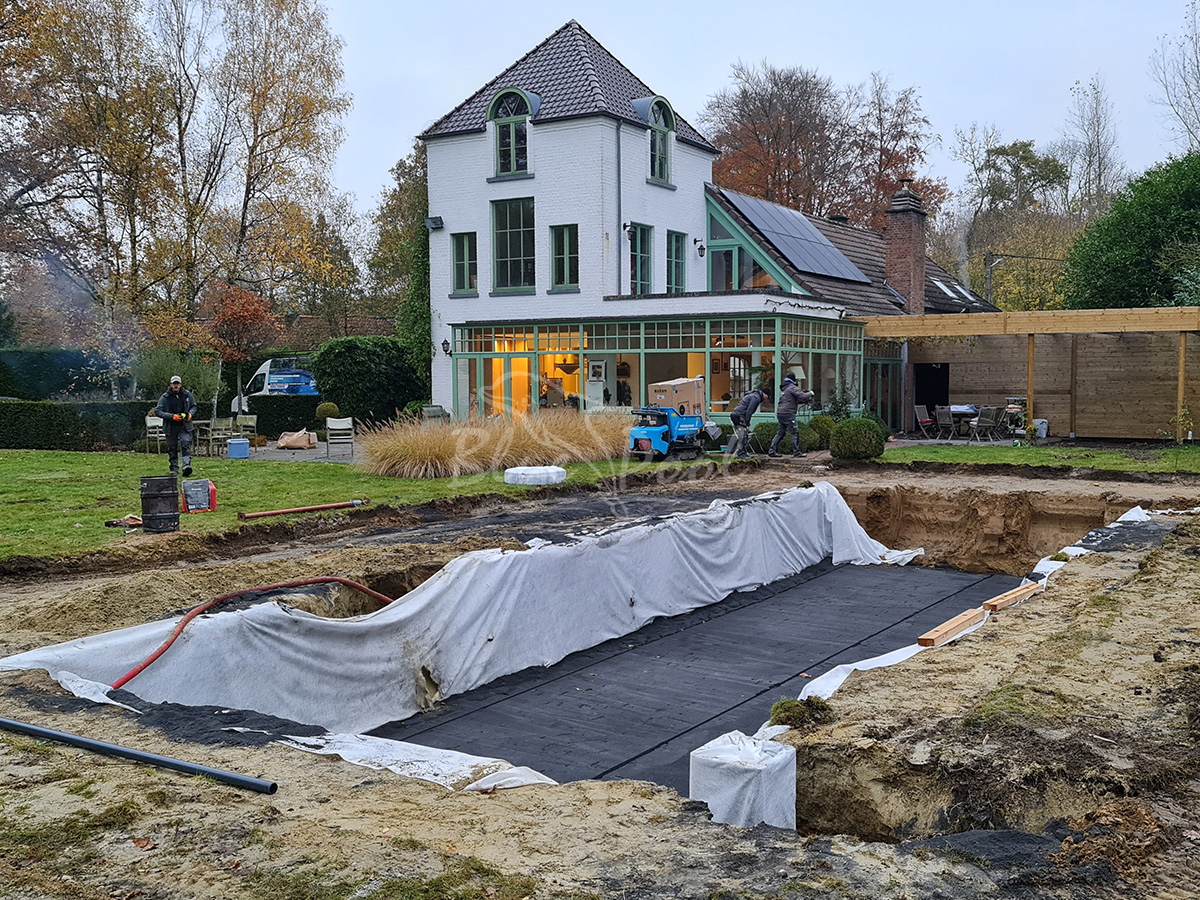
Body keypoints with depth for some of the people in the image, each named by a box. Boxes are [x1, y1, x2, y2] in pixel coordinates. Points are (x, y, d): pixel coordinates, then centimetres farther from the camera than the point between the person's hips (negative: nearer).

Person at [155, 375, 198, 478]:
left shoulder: (187, 395, 3)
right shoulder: (165, 397, -4)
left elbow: (193, 406, 16)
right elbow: (157, 411, -9)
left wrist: (190, 414, -7)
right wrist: (172, 416, -19)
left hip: (184, 426, 0)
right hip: (171, 427, 0)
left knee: (186, 444, -17)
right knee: (172, 448, 8)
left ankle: (187, 465, -27)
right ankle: (174, 469, 18)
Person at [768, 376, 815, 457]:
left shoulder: (784, 389, 22)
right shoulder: (792, 387, -6)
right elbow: (802, 396, -16)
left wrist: (804, 401, 18)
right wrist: (810, 393, 3)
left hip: (779, 413, 9)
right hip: (788, 413, -9)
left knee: (781, 432, 13)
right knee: (795, 432, -3)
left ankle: (772, 451, 9)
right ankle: (797, 452, -4)